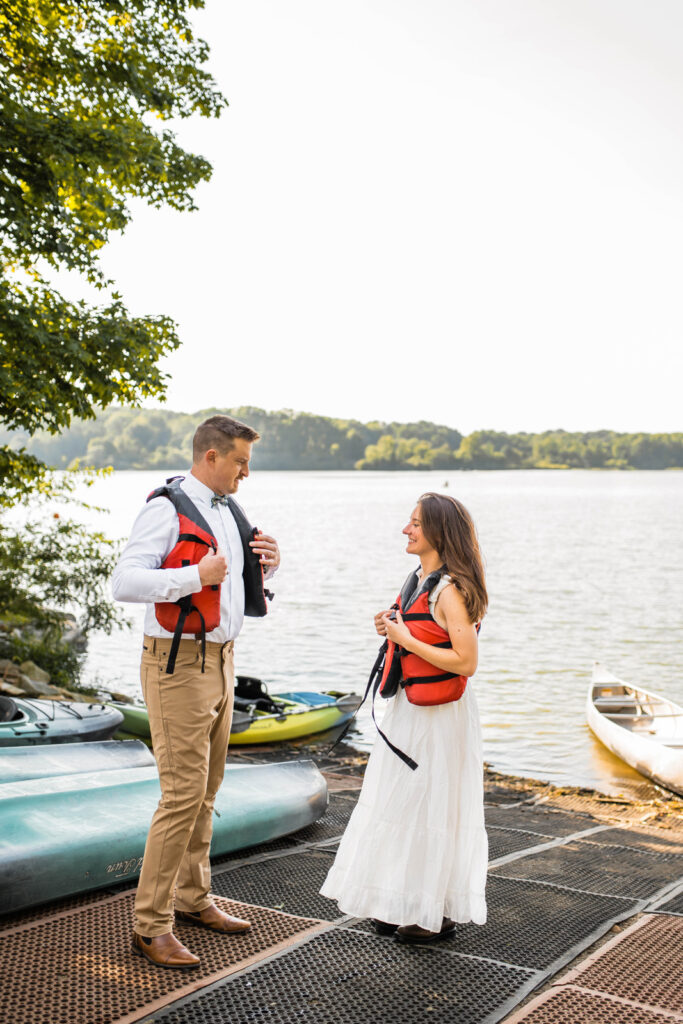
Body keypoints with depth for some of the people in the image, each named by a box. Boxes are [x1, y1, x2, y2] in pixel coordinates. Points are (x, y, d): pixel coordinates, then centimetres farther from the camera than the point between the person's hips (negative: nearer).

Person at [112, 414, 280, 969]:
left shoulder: (227, 510, 13)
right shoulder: (168, 509, -13)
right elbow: (125, 581, -22)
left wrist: (266, 564, 4)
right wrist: (196, 575, -25)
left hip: (221, 661, 9)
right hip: (179, 664, -9)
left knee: (207, 787, 15)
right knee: (184, 792, -9)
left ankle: (193, 897, 30)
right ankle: (151, 924, 1)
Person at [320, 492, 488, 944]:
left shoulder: (450, 590, -19)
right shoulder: (419, 581, 9)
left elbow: (466, 661, -24)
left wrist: (406, 639, -20)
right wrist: (392, 629, 3)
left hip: (439, 717, -9)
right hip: (407, 710, 9)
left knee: (432, 809, 2)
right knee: (401, 805, 15)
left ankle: (439, 913, 17)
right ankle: (404, 904, 28)